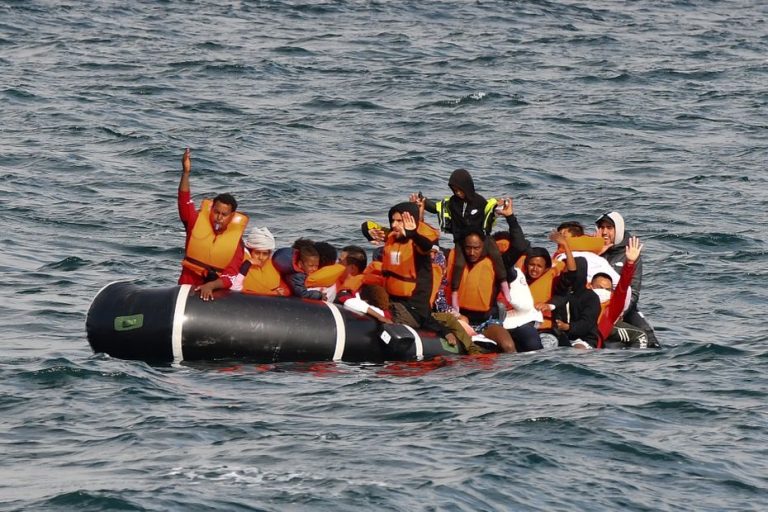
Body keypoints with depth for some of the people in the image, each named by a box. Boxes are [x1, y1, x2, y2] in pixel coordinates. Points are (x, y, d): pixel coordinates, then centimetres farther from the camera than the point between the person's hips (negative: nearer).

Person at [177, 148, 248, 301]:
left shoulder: (236, 242, -1)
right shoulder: (197, 223, 2)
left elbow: (230, 276, -10)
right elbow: (184, 201, -12)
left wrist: (211, 286, -30)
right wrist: (186, 173, -25)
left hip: (215, 292, 0)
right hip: (188, 287, 0)